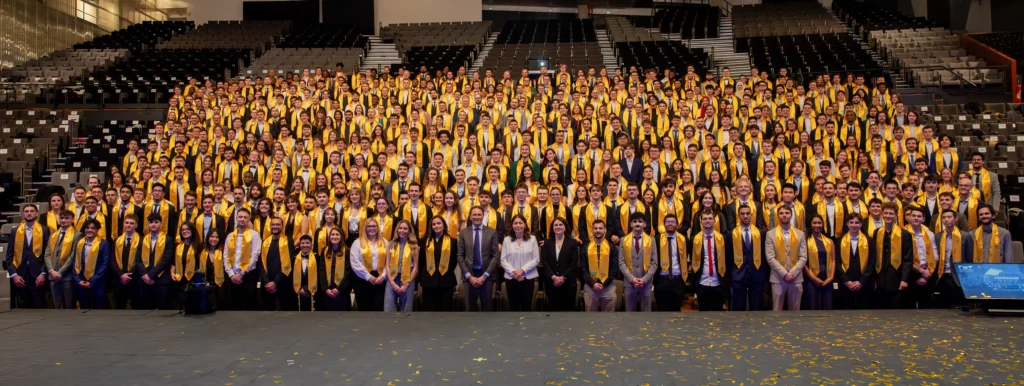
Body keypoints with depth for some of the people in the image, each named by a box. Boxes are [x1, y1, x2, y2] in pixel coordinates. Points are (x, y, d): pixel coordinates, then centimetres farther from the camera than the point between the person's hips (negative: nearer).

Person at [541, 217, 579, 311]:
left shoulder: (572, 242, 5)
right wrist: (554, 277, -14)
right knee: (553, 309, 6)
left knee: (568, 309, 3)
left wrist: (563, 277, -13)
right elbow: (544, 263, 0)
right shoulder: (547, 243, 9)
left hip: (568, 283, -1)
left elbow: (574, 263, -3)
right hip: (551, 283, 1)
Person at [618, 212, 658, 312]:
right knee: (630, 311, 7)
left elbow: (654, 263, 1)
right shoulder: (624, 240, 4)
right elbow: (621, 263, 0)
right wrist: (631, 278, -12)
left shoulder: (651, 240, 5)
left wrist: (644, 279, -11)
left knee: (646, 311, 6)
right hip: (629, 282, 0)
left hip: (646, 283, 0)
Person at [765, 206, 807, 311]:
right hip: (778, 278, -2)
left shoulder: (800, 234, 8)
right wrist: (784, 273, -13)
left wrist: (793, 273, -11)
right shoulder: (770, 234, 1)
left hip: (796, 278, 2)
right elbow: (770, 258, -6)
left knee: (794, 311, 8)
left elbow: (803, 257, 2)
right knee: (777, 311, 2)